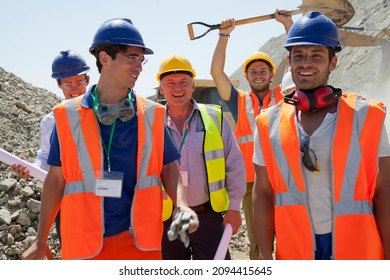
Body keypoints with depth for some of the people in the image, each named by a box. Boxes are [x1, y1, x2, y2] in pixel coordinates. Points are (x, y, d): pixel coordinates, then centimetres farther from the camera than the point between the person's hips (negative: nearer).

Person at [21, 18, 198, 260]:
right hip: (84, 243, -1)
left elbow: (168, 167, 7)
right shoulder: (68, 115, -2)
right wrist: (41, 242, 5)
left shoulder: (152, 113, 0)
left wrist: (181, 205, -12)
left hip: (140, 239, 1)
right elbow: (56, 178, 3)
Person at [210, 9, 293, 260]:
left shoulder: (283, 98, 9)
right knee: (258, 247, 8)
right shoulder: (239, 102, 10)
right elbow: (217, 73, 3)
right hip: (252, 183, 1)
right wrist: (225, 35, 0)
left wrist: (288, 24, 1)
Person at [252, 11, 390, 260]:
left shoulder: (366, 116, -4)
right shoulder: (269, 123, 0)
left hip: (357, 248, -1)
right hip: (294, 250, 1)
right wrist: (265, 257, 0)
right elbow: (264, 193, 3)